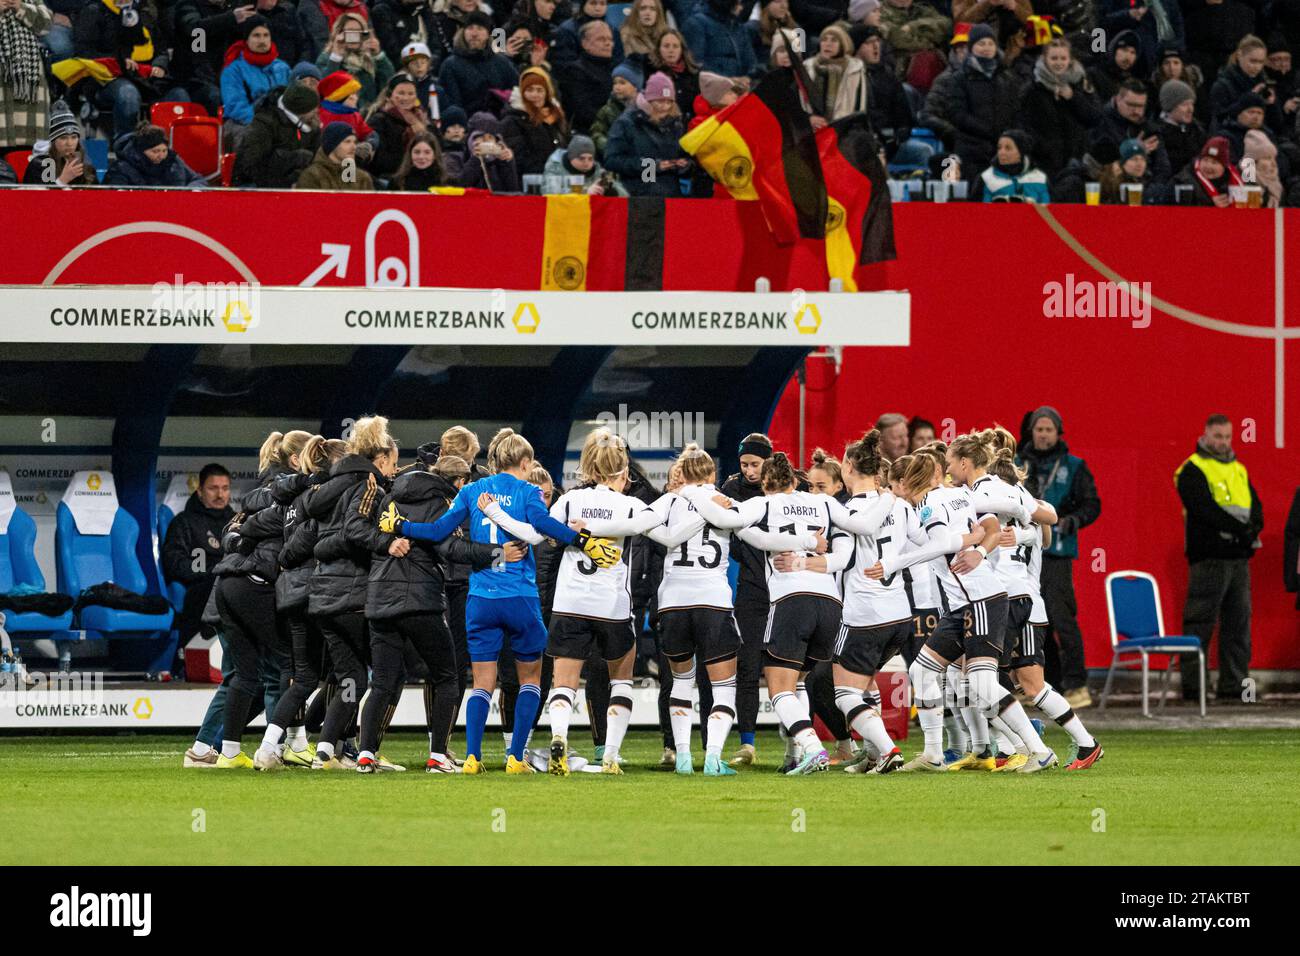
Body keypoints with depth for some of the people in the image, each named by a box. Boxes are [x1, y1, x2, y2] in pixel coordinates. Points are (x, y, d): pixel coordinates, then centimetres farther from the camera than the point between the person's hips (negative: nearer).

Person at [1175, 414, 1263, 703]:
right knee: (1200, 624, -7)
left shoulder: (1239, 470, 20)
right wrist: (1241, 529, -19)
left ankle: (1234, 685, 10)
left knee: (1238, 622, 7)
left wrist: (1251, 529, -9)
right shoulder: (1192, 470, -2)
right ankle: (1192, 687, -6)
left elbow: (1255, 507, 13)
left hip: (1239, 557, 7)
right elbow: (1205, 508, -15)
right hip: (1209, 557, -7)